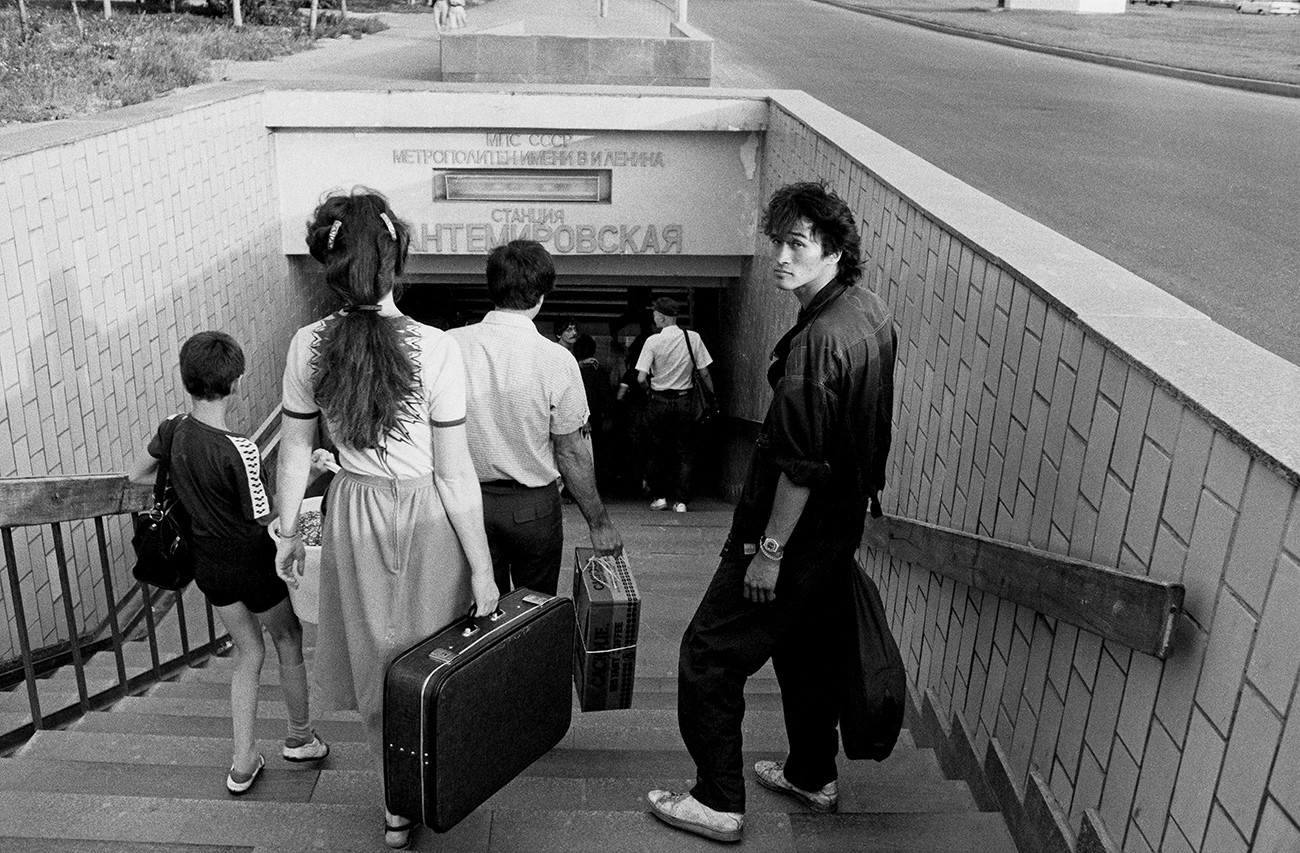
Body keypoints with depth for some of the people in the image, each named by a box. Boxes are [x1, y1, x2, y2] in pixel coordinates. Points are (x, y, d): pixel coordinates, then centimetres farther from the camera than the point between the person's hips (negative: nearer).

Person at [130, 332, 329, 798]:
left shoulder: (173, 431, -9)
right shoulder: (239, 450, -28)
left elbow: (138, 476, 10)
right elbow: (265, 519, -22)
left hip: (208, 563, 6)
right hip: (252, 563, -6)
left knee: (249, 653, 20)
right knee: (289, 640, 20)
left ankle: (243, 762, 22)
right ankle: (300, 737, 37)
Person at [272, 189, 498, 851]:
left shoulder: (307, 346, -9)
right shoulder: (436, 350, -20)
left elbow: (295, 451, 2)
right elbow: (455, 475, -16)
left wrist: (287, 531, 16)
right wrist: (482, 568, -7)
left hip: (353, 513, 4)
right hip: (426, 520, -3)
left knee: (375, 661, 20)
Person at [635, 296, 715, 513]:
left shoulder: (653, 341, -9)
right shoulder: (693, 338, -4)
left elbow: (641, 378, -13)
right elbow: (704, 374, -1)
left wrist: (651, 389, 7)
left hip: (658, 402, -1)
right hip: (684, 401, 1)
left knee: (657, 452, 13)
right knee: (684, 452, 8)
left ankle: (659, 497, 17)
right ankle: (681, 500, 6)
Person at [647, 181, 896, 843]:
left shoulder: (819, 340, -26)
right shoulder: (870, 311, 5)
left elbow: (803, 462, -26)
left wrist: (770, 549, -19)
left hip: (797, 532, -10)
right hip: (840, 526, 10)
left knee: (709, 656, 1)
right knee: (807, 647, 24)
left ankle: (719, 804, 12)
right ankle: (813, 776, 40)